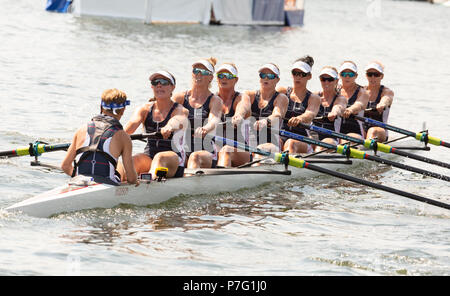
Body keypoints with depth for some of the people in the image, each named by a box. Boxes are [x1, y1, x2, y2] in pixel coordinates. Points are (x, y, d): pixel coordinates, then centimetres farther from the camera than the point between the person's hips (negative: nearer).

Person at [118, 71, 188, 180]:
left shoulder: (180, 110, -3)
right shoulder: (145, 109, 9)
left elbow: (178, 121, -30)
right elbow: (133, 123, -13)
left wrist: (170, 127, -56)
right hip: (149, 157, 4)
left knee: (160, 157, -37)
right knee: (134, 160, -28)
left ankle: (150, 177, -66)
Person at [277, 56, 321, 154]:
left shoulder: (314, 98, 10)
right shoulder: (282, 91, 16)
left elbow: (310, 114, -12)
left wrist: (299, 119, -38)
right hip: (280, 136, 2)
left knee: (291, 143, -36)